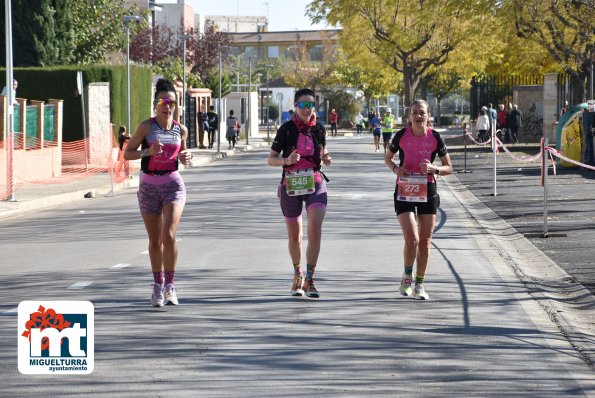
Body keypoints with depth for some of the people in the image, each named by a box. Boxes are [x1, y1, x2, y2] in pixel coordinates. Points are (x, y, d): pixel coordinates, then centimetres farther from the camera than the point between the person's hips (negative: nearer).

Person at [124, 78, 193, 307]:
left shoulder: (181, 130, 4)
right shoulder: (147, 127, -3)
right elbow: (127, 153, -2)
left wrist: (186, 158, -3)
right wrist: (148, 152, -19)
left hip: (173, 184, 0)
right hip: (149, 185, 0)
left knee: (169, 234, -17)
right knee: (155, 240, 8)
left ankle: (170, 285, -8)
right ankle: (158, 286, 21)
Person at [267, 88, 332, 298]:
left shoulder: (318, 129, 3)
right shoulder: (286, 129, -5)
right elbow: (271, 159, 0)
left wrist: (326, 158, -3)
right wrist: (286, 161, -19)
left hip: (315, 184, 1)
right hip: (291, 186, -1)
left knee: (315, 229, -18)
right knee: (294, 236, 9)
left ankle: (309, 279, -13)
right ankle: (297, 275, 32)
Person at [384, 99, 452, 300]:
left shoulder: (435, 137, -4)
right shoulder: (402, 135, -5)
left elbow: (448, 168, 2)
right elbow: (387, 158, 11)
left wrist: (433, 168, -17)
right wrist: (395, 168, -10)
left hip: (427, 191, 2)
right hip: (404, 191, -2)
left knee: (425, 241, 5)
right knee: (411, 239, -13)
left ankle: (419, 284, 18)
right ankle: (407, 276, 13)